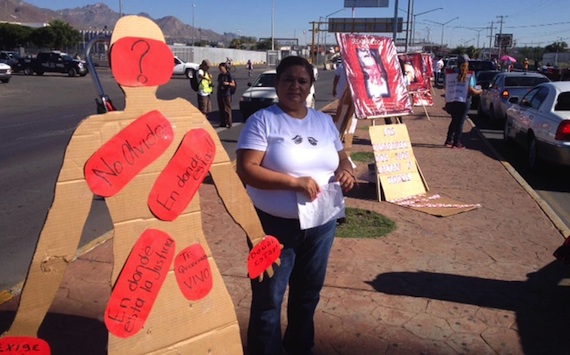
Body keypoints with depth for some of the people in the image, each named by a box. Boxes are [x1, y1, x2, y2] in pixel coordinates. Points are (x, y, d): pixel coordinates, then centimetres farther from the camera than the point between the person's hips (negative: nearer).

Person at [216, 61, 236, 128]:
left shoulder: (229, 75, -6)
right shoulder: (220, 75, 13)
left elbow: (233, 84, -10)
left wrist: (228, 83, -29)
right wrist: (217, 93, 17)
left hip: (226, 94, -6)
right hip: (220, 95, 6)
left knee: (227, 110, -7)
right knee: (221, 109, 8)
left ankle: (229, 123, -4)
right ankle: (223, 123, 15)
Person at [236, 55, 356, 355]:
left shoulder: (324, 122, 9)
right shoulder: (262, 120, -9)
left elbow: (341, 158, 17)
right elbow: (245, 170, -18)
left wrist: (346, 171, -8)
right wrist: (293, 181, -26)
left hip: (321, 223, 6)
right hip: (275, 225, -5)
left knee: (308, 292, 22)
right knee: (269, 298, 6)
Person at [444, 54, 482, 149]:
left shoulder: (450, 73, 3)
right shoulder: (469, 75, -7)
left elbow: (446, 87, 4)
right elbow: (471, 90, -11)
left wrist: (446, 102, 11)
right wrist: (479, 91, 9)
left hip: (450, 101, 4)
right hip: (463, 101, -4)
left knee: (454, 120, 20)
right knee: (460, 122, 5)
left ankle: (449, 140, 21)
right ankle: (457, 143, 7)